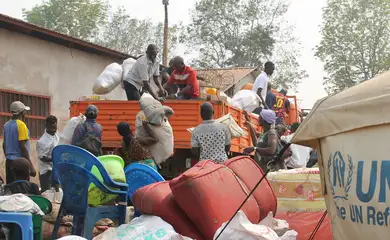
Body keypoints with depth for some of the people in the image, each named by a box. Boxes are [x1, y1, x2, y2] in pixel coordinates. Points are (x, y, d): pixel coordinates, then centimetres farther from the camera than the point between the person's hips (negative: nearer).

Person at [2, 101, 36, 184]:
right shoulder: (21, 124, -12)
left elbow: (4, 145, 16)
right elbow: (23, 146, -17)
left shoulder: (7, 125, 10)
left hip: (9, 161, 8)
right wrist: (31, 165, -16)